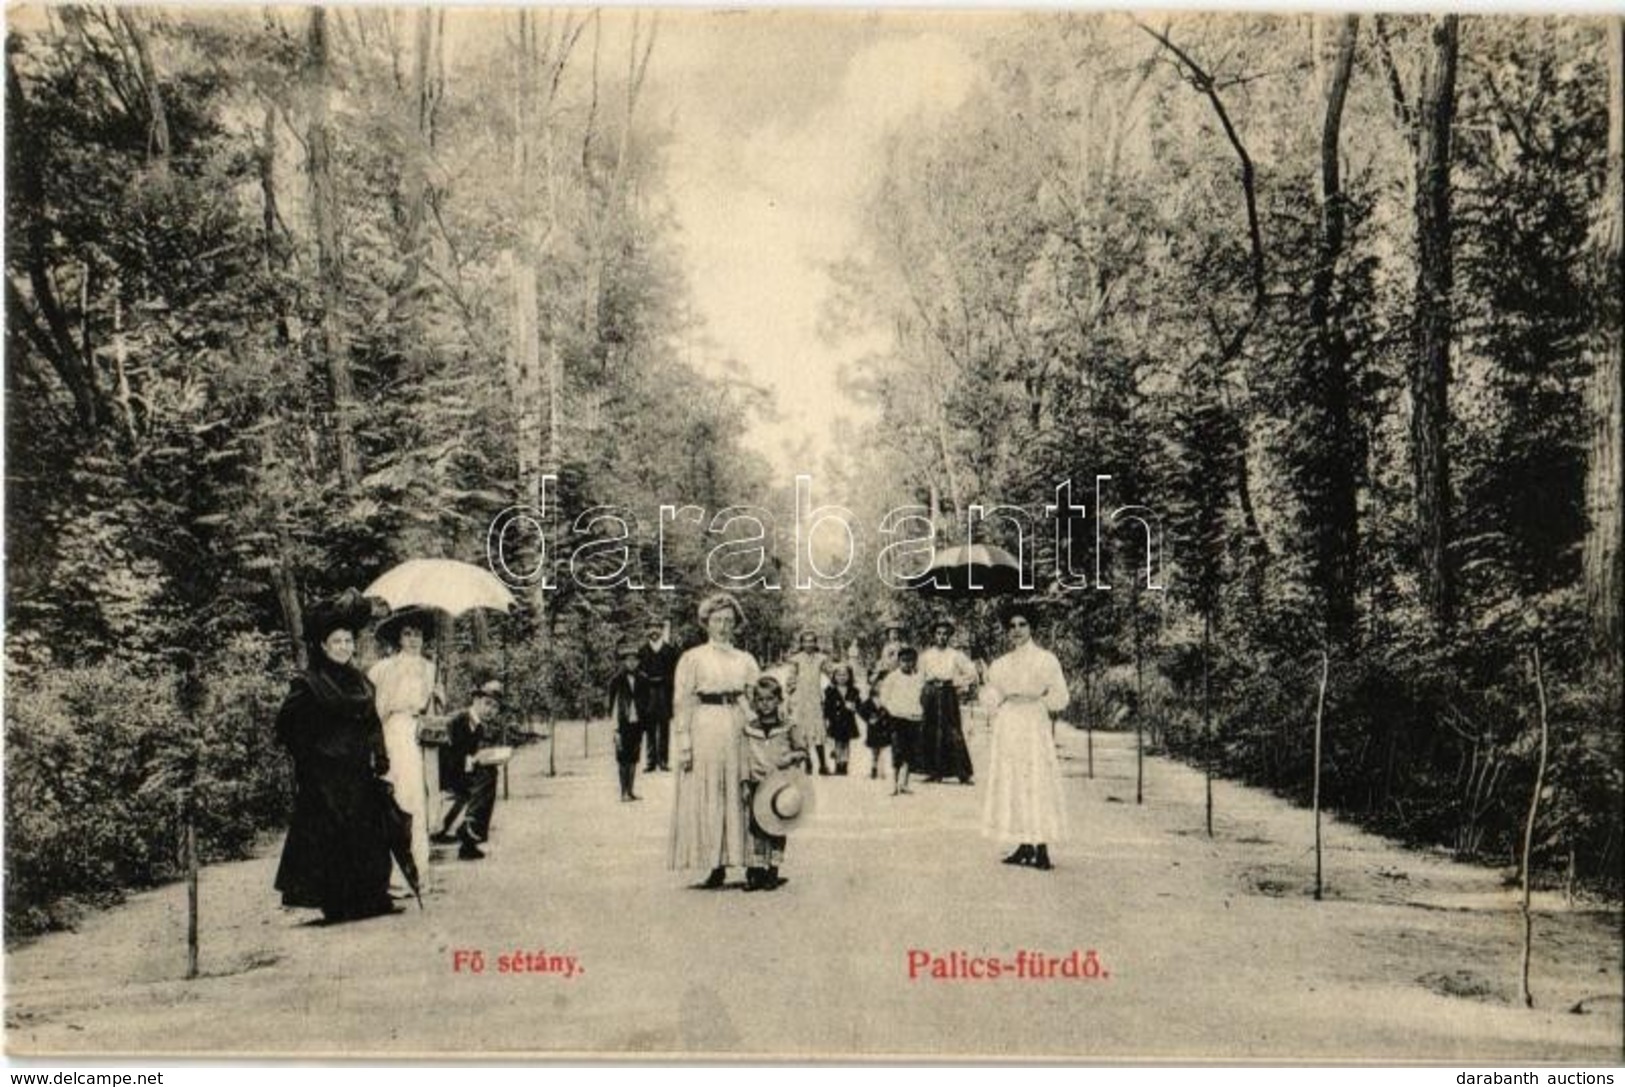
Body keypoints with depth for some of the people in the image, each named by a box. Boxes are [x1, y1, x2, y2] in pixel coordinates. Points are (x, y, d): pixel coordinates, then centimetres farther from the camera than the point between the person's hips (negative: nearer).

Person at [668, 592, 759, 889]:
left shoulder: (746, 660, 14)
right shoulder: (692, 658, 4)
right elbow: (682, 703, -1)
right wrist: (684, 744, -9)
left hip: (738, 730, 3)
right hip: (705, 730, -3)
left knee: (739, 796, 3)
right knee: (706, 799, -1)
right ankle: (716, 867, 2)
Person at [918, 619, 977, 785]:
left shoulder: (956, 656, 5)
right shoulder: (925, 655, 11)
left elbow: (971, 673, 6)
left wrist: (956, 683, 1)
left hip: (948, 696, -3)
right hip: (930, 697, 3)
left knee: (953, 733, -9)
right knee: (929, 733, -2)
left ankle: (962, 773, -7)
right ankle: (935, 772, 6)